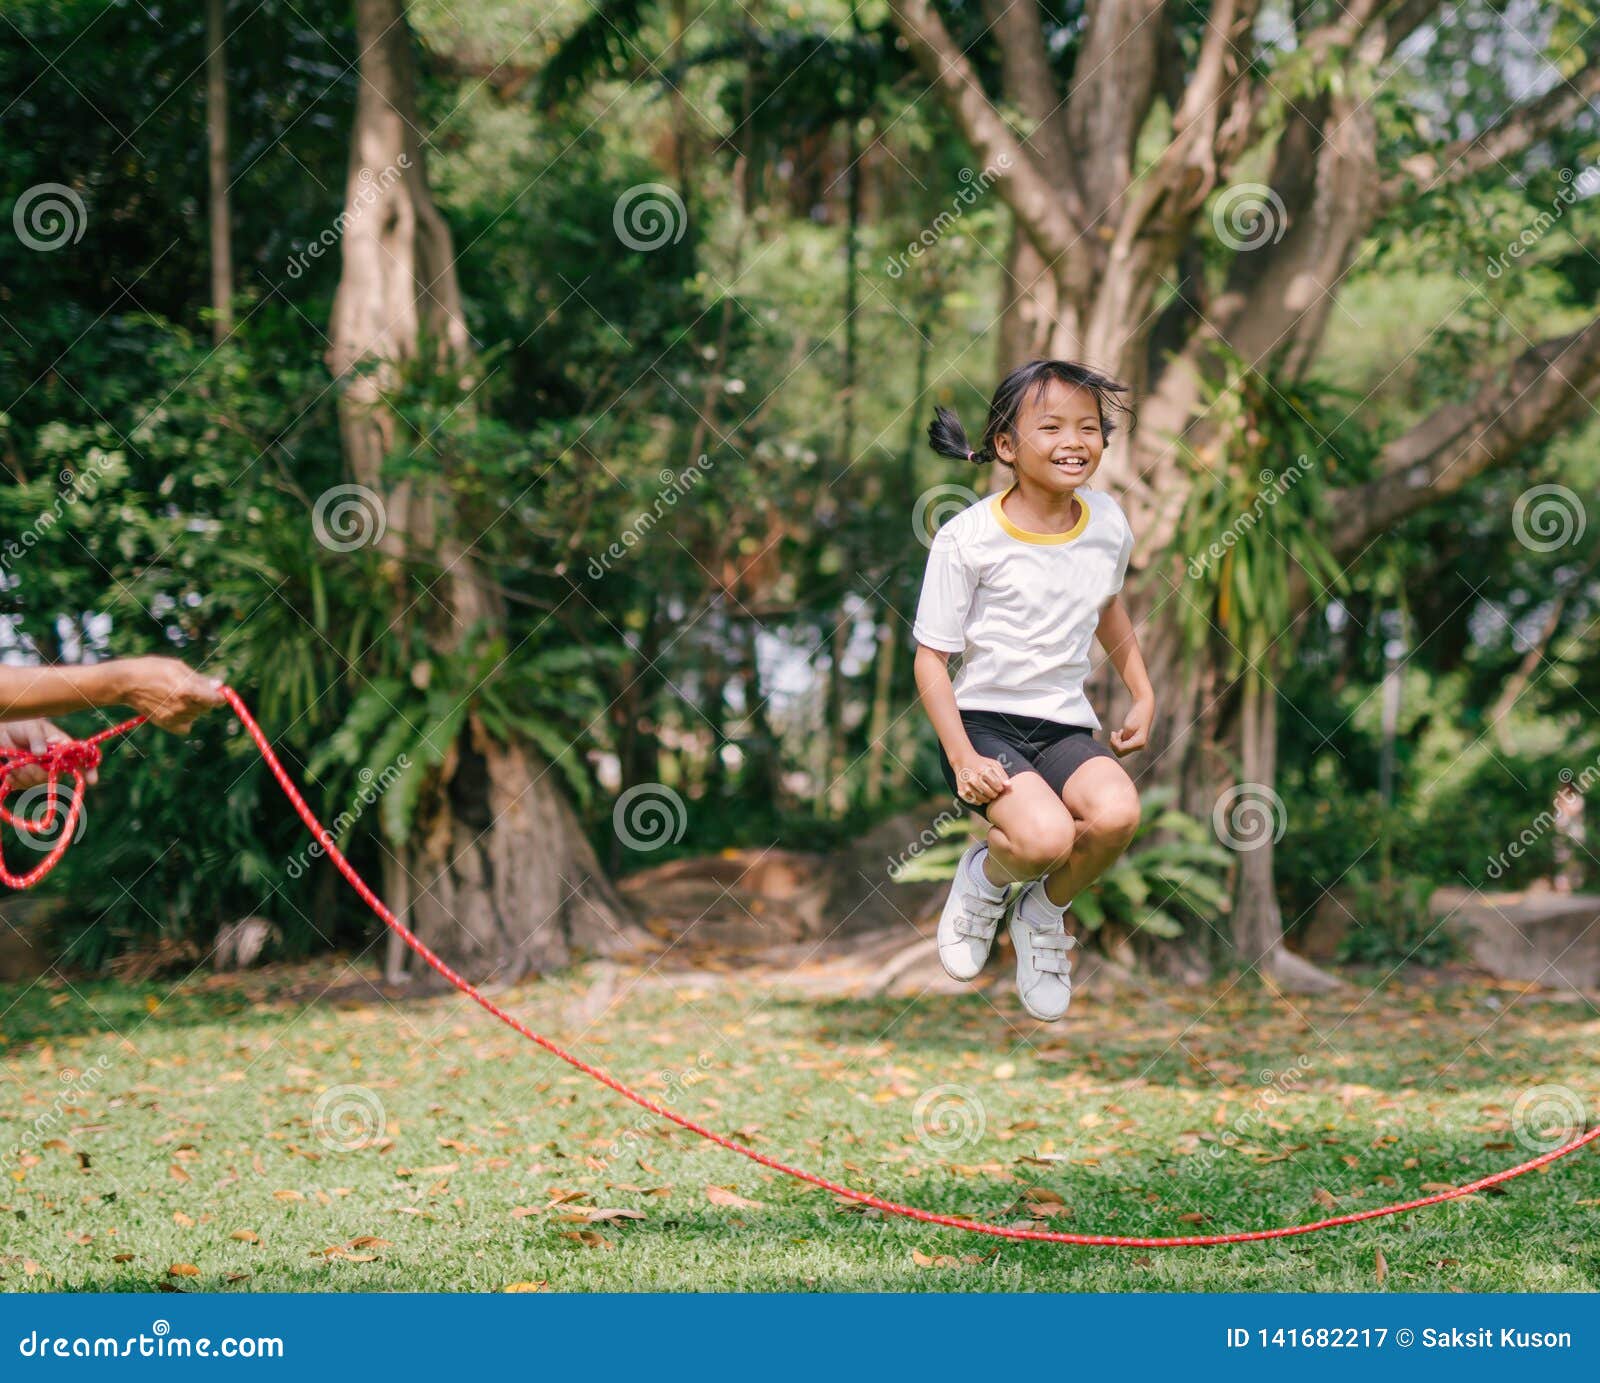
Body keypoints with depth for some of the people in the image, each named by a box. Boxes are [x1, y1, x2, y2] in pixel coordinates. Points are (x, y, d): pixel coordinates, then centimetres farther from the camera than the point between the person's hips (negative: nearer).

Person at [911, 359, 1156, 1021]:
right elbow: (931, 655, -6)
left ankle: (1045, 911, 5)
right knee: (1045, 836, -31)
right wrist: (962, 758, -16)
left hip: (1064, 723, 4)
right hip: (983, 718, -4)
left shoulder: (1109, 525, 4)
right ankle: (986, 877, 9)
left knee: (1116, 813, -28)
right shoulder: (968, 538, -10)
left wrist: (1142, 693, 21)